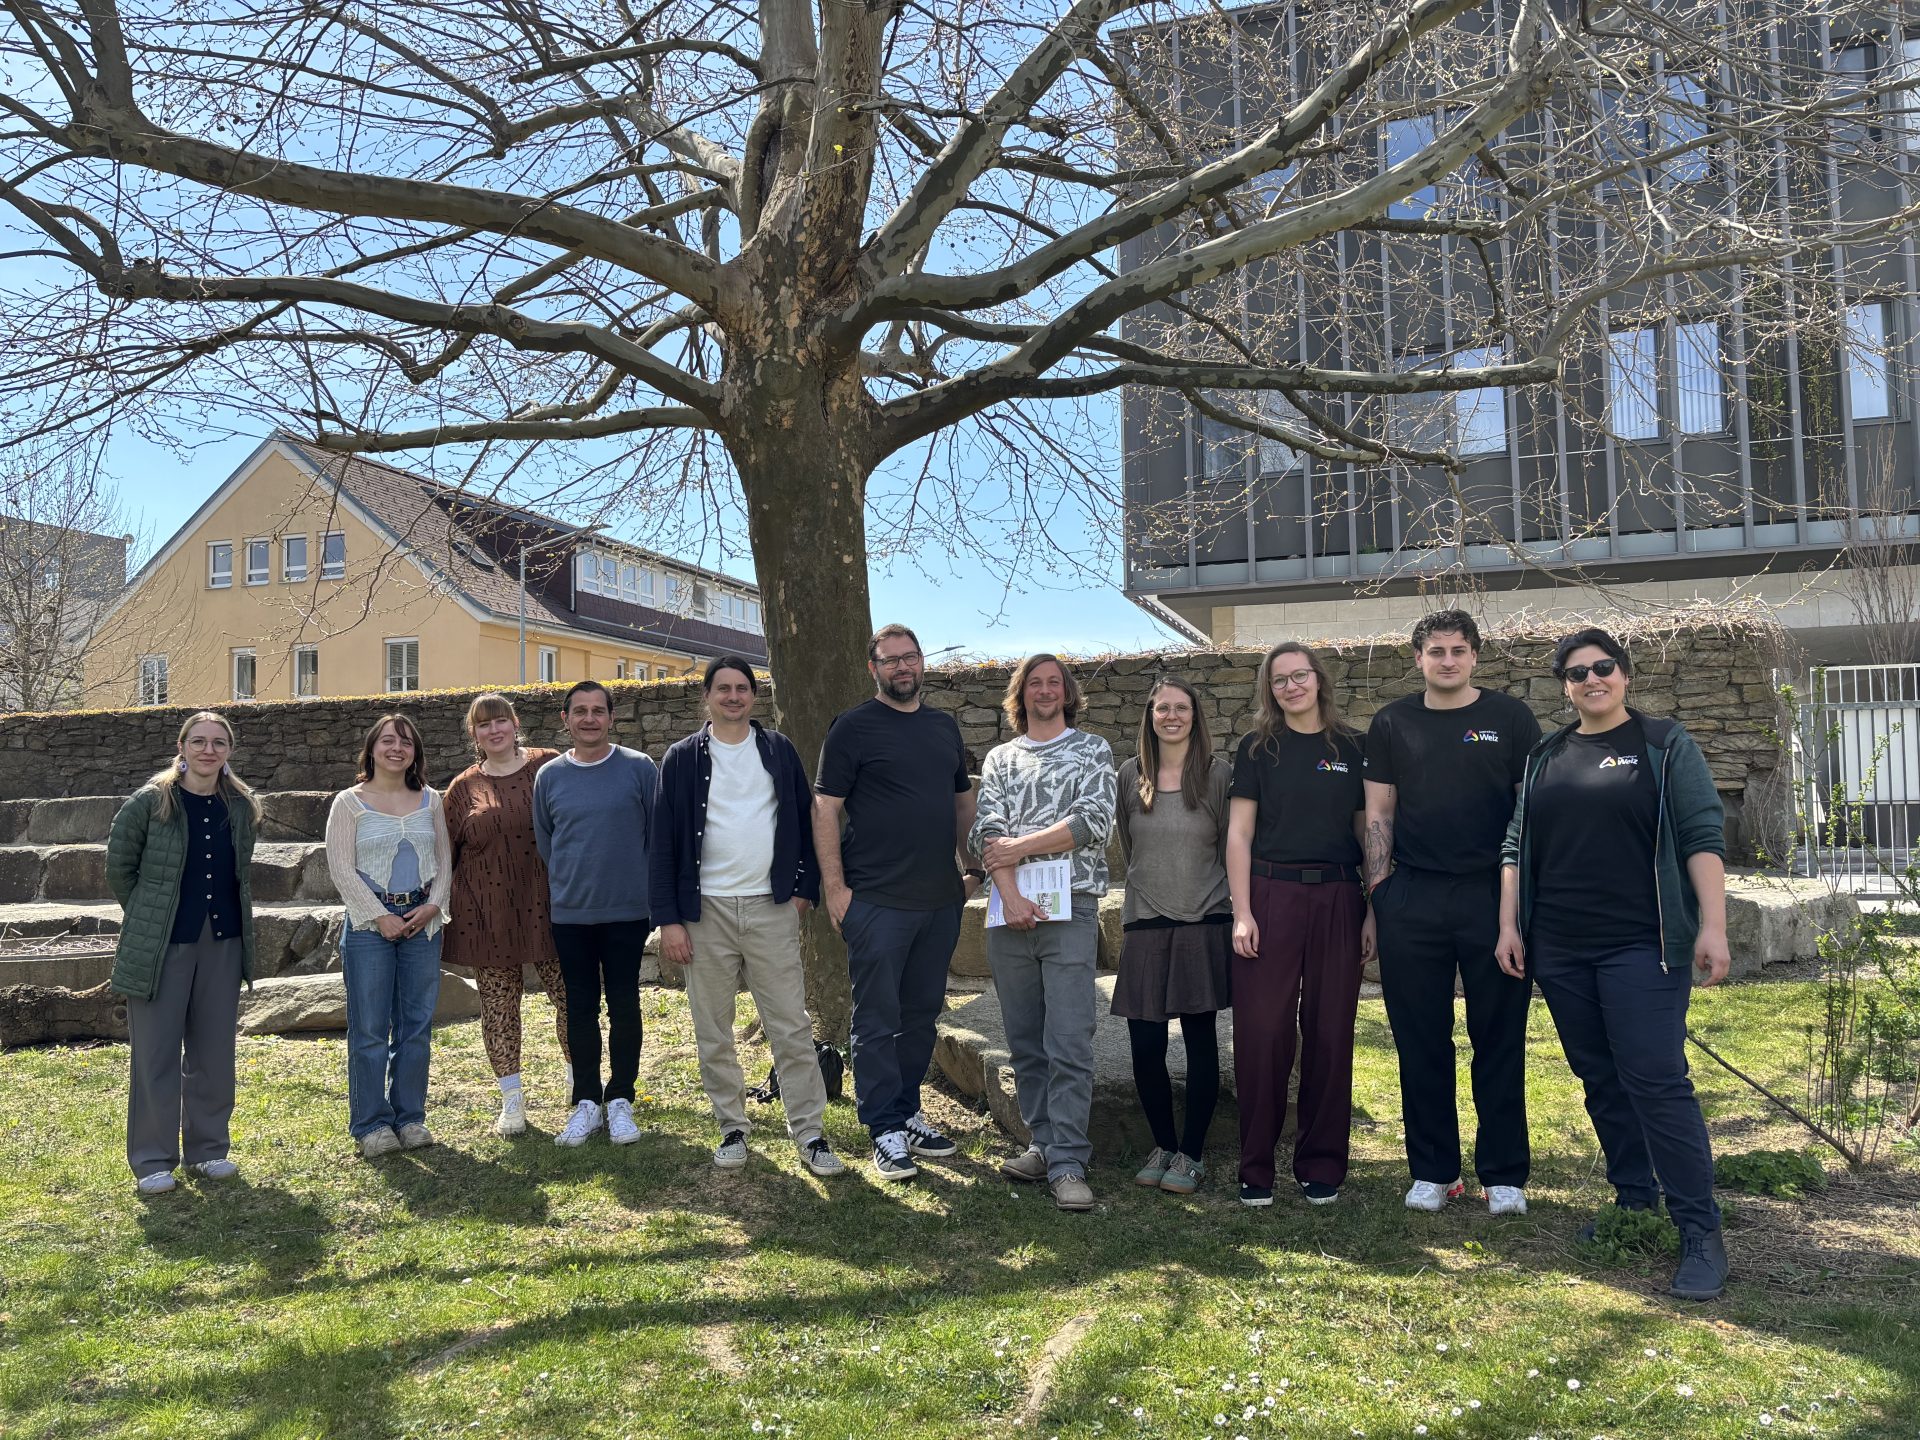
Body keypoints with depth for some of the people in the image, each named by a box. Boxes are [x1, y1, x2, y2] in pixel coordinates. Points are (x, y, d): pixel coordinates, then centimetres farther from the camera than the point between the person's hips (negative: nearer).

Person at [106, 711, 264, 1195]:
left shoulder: (242, 807, 3)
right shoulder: (148, 802, -8)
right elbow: (119, 868, 2)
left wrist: (225, 914, 12)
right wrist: (148, 917, 6)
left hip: (223, 943, 4)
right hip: (160, 946, -4)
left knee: (213, 1051, 10)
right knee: (155, 1054, 1)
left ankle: (208, 1149, 22)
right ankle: (152, 1160, 13)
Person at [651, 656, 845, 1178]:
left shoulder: (779, 750, 5)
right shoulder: (682, 758, 2)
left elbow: (805, 820, 9)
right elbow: (664, 842, 1)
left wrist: (804, 889, 2)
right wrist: (668, 918, -4)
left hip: (772, 907, 0)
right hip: (706, 910, 0)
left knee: (792, 1028, 0)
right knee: (713, 1033, 8)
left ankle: (810, 1134, 7)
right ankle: (733, 1128, 22)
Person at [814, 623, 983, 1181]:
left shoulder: (944, 726, 14)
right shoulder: (853, 727, -4)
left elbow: (963, 801, 21)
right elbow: (825, 808, -7)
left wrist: (973, 867, 12)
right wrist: (834, 886, -13)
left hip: (941, 900, 6)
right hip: (877, 901, -6)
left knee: (922, 1014, 14)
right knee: (878, 1020, 1)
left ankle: (907, 1112, 27)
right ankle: (885, 1130, 10)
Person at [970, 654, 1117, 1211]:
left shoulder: (1093, 750, 9)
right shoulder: (1000, 759, 16)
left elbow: (1094, 822, -6)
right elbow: (985, 832, 2)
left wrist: (1018, 846, -6)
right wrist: (1011, 895, -13)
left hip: (1070, 910, -3)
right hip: (1010, 912, 3)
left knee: (1069, 1044, -8)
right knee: (1025, 1042, 7)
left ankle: (1068, 1164, -5)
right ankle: (1045, 1144, 18)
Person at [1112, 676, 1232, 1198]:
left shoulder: (1218, 774, 0)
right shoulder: (1131, 775, 7)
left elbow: (1233, 848, 3)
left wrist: (1235, 912, 1)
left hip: (1204, 925, -2)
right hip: (1145, 925, 2)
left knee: (1200, 1040, 3)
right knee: (1144, 1045, 1)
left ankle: (1191, 1154, 16)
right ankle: (1162, 1144, 21)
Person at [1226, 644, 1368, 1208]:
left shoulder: (1352, 747, 10)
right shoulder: (1258, 747, 6)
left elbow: (1367, 829, 12)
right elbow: (1239, 833, 2)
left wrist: (1376, 908, 5)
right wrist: (1242, 912, -7)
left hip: (1337, 900, 2)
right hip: (1271, 894, -1)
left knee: (1330, 1032, 5)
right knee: (1262, 1032, -3)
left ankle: (1321, 1164, 18)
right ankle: (1256, 1166, 9)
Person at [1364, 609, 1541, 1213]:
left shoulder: (1510, 718, 4)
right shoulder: (1393, 723, 8)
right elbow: (1378, 814, 8)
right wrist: (1377, 897, 2)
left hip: (1493, 895, -1)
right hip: (1411, 900, 1)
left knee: (1500, 1040, 5)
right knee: (1421, 1044, 7)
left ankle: (1503, 1174, 17)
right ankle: (1431, 1170, 19)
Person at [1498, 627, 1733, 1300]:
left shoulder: (1665, 745, 2)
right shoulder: (1544, 758, 13)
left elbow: (1702, 837, -4)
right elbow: (1516, 846, 14)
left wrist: (1713, 924, -13)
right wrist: (1509, 925, 7)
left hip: (1643, 944, -5)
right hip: (1559, 951, 5)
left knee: (1656, 1081, -10)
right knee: (1601, 1081, 11)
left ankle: (1700, 1232, -3)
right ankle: (1634, 1204, 23)